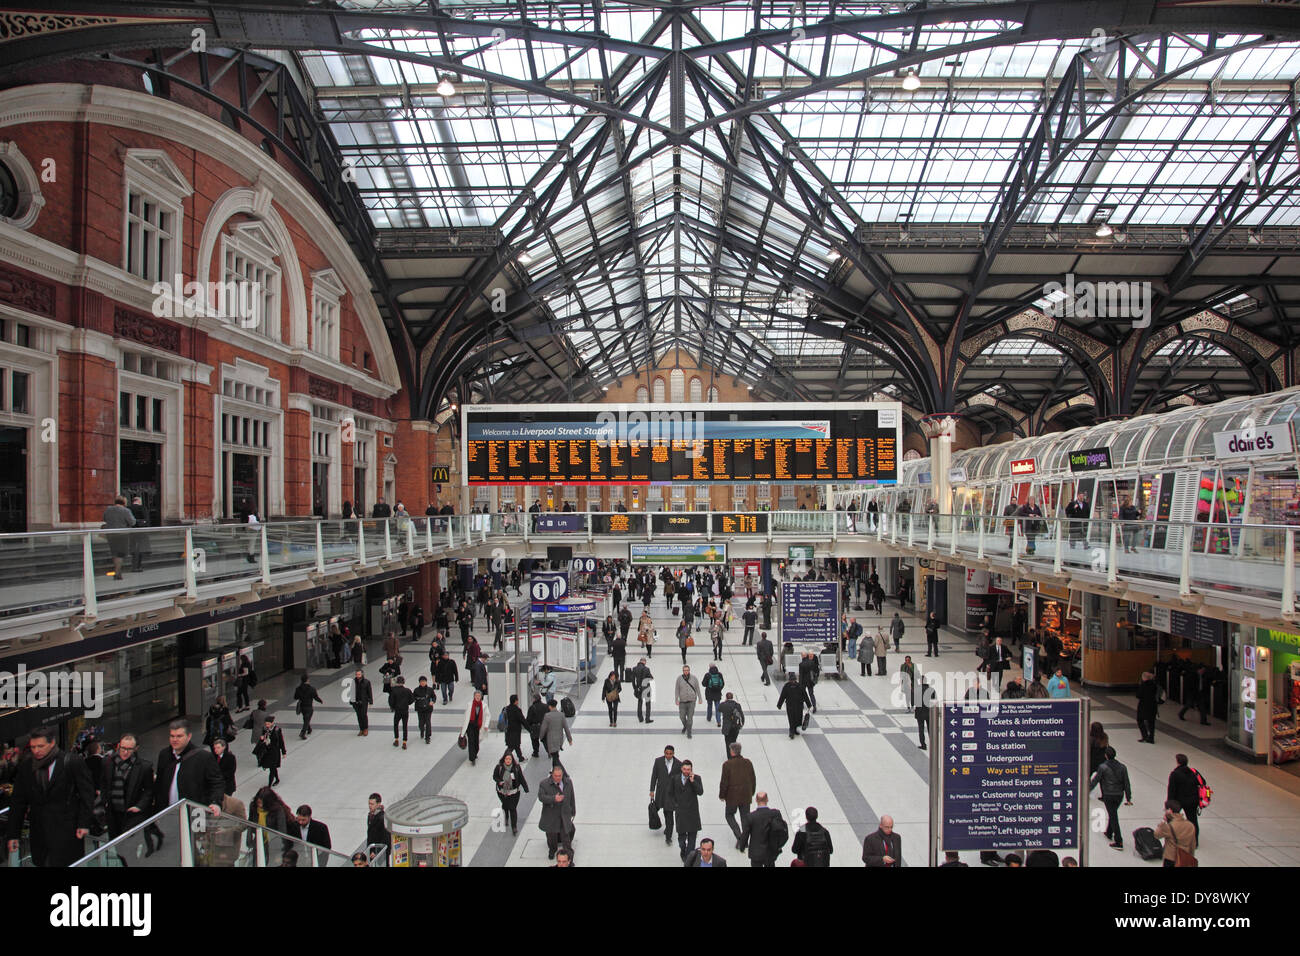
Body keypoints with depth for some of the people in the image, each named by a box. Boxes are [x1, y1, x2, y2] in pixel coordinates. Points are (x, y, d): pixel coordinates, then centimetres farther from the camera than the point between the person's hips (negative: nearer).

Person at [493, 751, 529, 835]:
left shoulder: (516, 767, -12)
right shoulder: (499, 767, -12)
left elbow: (521, 779, -3)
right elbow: (494, 776, 0)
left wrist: (526, 789, -1)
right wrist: (499, 782, -21)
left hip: (513, 791, -2)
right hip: (502, 791, 2)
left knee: (513, 809, -5)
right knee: (505, 806, 22)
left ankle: (514, 828, 4)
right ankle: (505, 818, 53)